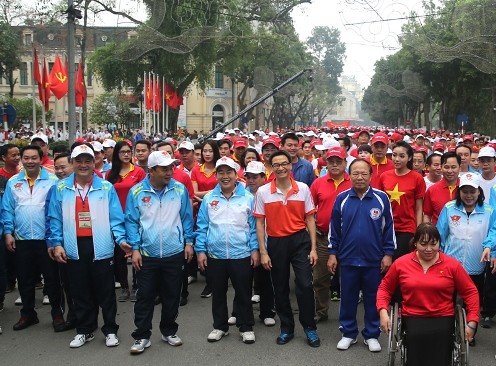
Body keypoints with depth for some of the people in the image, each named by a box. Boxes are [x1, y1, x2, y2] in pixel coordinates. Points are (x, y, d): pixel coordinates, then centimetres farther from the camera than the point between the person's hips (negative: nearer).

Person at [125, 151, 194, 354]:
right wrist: (135, 249, -6)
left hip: (174, 254, 2)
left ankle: (169, 331, 30)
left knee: (172, 296, 13)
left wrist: (188, 242, 3)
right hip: (146, 255, -1)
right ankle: (142, 336, 18)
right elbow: (132, 222, -2)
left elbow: (187, 218, 6)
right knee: (145, 297, 6)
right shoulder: (136, 192, -6)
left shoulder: (180, 189, -2)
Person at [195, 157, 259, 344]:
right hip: (215, 255, 2)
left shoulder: (248, 198, -2)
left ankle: (246, 327, 23)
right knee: (218, 293, 14)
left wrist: (255, 249, -4)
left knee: (244, 293, 8)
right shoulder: (208, 198, 2)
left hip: (242, 255, -2)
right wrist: (200, 250, -1)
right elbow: (202, 227, 4)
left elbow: (254, 226, 1)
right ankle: (220, 326, 29)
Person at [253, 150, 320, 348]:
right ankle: (286, 328, 27)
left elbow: (310, 219, 2)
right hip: (275, 243, 1)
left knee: (305, 285, -5)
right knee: (280, 288, 11)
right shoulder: (262, 192, -3)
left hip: (300, 241, -1)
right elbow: (260, 223, 0)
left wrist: (313, 248, -3)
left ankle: (310, 328, 12)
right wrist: (263, 252, -4)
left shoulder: (303, 188, -2)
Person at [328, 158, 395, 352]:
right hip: (347, 258, 1)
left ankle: (372, 335, 26)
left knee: (373, 298, 11)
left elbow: (389, 227, 0)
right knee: (348, 297, 11)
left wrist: (388, 254, -2)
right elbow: (334, 228, 4)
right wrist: (332, 253, 2)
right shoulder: (342, 198, -2)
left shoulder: (381, 198, -5)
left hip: (374, 259, -1)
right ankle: (348, 333, 27)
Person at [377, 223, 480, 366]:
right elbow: (385, 288, 14)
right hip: (412, 317, 1)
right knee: (418, 336, -34)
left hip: (443, 317, 0)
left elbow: (470, 292, 10)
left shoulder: (452, 264, 3)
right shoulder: (401, 263, 5)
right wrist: (383, 312, -1)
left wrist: (472, 321, 1)